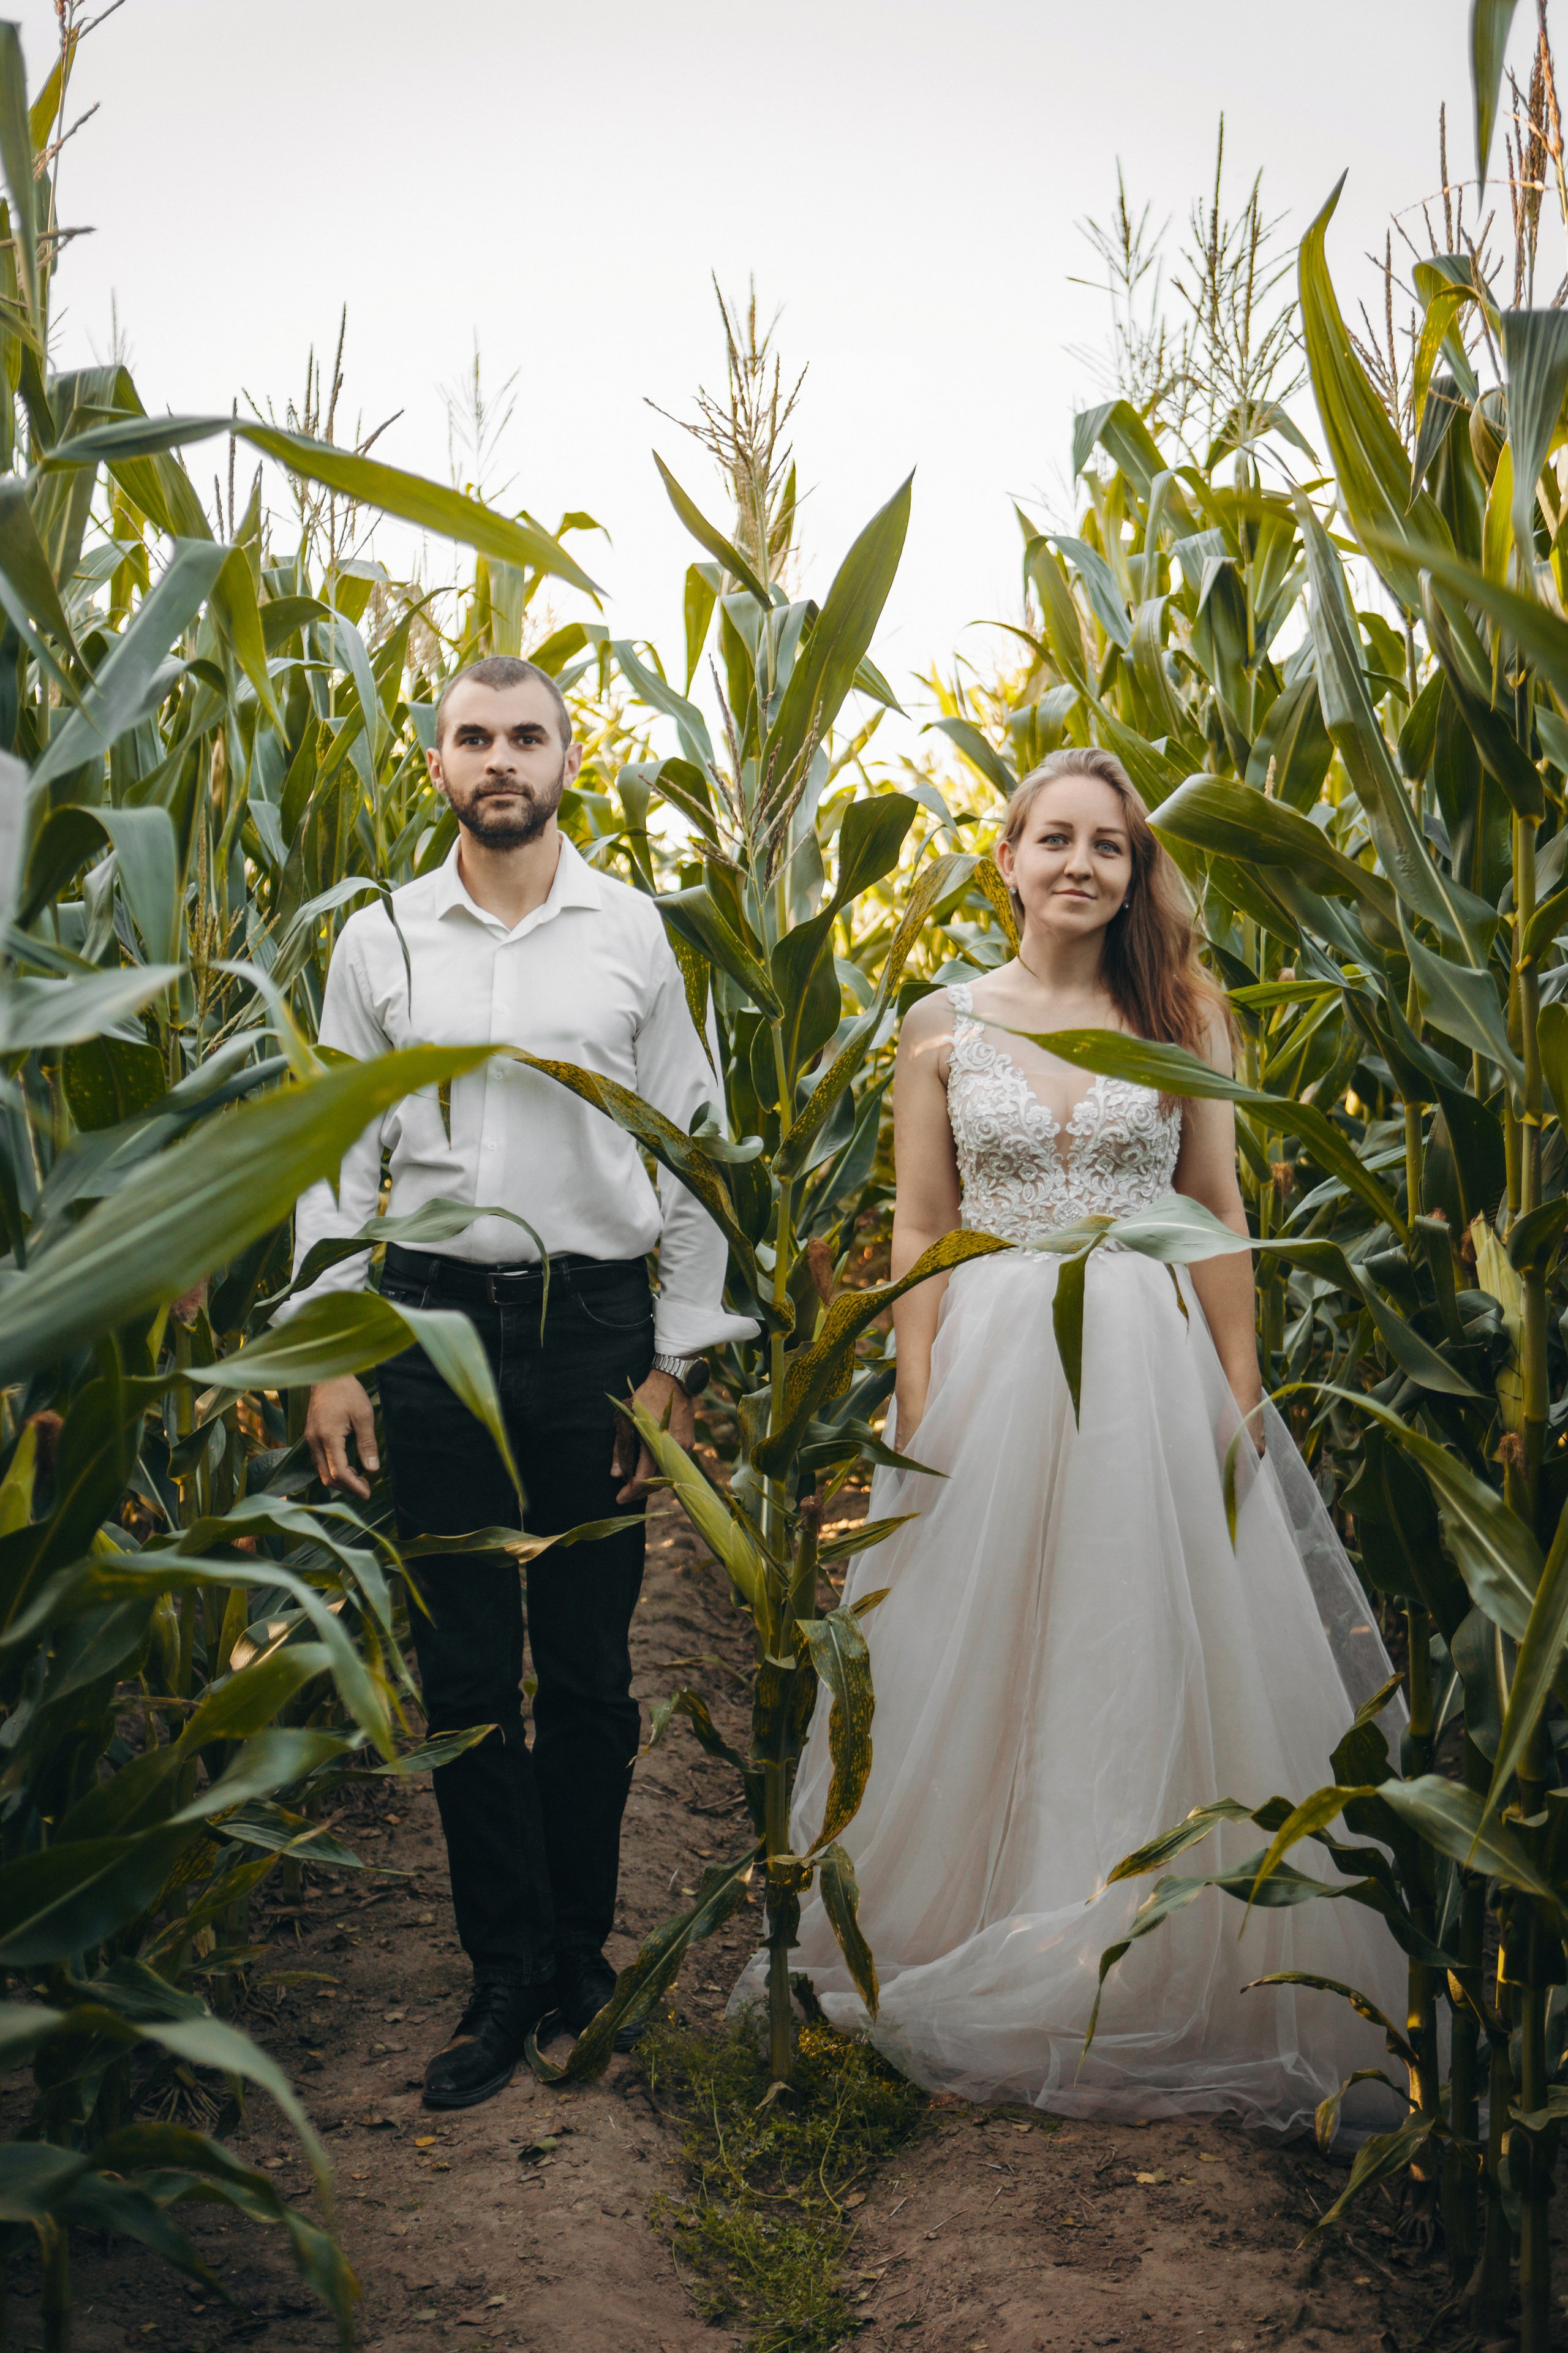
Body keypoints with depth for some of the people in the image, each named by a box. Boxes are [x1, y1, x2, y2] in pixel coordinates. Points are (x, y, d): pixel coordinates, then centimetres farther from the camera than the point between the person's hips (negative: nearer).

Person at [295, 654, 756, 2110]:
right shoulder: (380, 941, 6)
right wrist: (329, 1360, 0)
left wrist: (680, 1357, 0)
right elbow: (338, 1159, 7)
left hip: (594, 1322, 0)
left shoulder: (635, 936, 4)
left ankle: (580, 1954, 24)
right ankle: (509, 1974, 16)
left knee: (589, 1667, 8)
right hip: (432, 1325, 1)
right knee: (465, 1672, 4)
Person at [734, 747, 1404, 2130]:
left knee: (1155, 1666, 5)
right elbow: (920, 1228, 4)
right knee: (980, 1669, 8)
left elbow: (1220, 1216, 5)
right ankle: (968, 1962, 26)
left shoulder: (1182, 1015, 4)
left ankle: (1165, 1982, 22)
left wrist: (1240, 1396, 0)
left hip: (1153, 1372, 0)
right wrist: (918, 1407, -3)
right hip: (990, 1368, 0)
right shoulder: (943, 1028, 4)